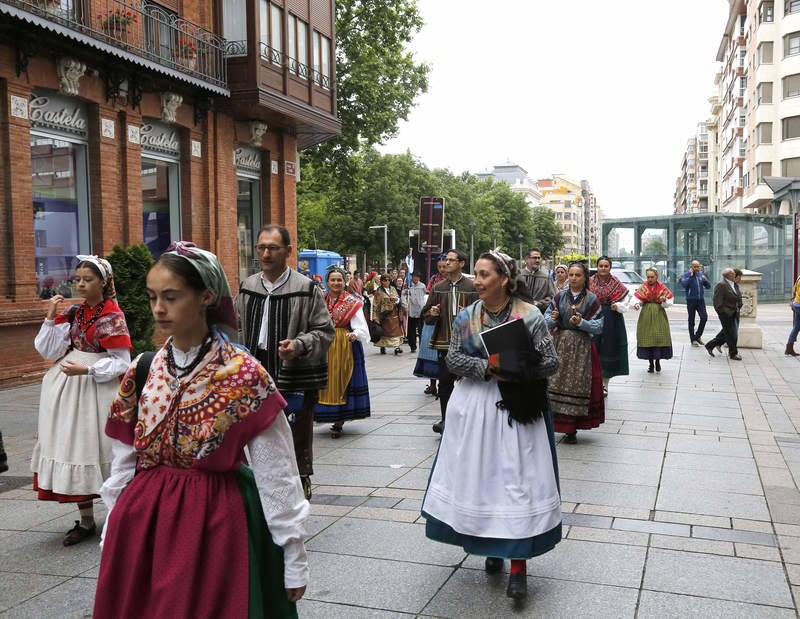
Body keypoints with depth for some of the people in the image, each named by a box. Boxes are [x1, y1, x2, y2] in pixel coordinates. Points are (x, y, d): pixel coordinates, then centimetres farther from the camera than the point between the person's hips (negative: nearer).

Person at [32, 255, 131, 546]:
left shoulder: (112, 316, -9)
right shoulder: (73, 313, 9)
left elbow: (121, 363, -11)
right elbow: (48, 350, 4)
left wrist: (87, 370, -22)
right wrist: (51, 317, -5)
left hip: (98, 388, -6)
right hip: (67, 388, 6)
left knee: (97, 445, -2)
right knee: (73, 447, 8)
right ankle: (86, 521, 22)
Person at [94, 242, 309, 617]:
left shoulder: (244, 376, -12)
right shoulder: (143, 372, 1)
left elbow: (276, 476, -10)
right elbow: (123, 466, 9)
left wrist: (294, 560, -7)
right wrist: (112, 537, 12)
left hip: (216, 527, -4)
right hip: (142, 528, 4)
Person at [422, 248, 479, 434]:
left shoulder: (472, 287, 0)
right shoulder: (438, 288, 11)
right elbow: (426, 316, 15)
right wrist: (432, 314, -7)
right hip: (444, 342, 3)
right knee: (444, 382, 4)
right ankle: (445, 420, 16)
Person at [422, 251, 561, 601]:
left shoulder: (529, 315, -6)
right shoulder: (467, 316, 4)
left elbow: (550, 362, -5)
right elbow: (453, 359, -2)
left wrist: (517, 371, -20)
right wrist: (488, 368, -17)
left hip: (516, 407, -3)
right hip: (476, 405, 3)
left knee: (517, 477, -3)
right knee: (480, 475, 8)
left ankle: (518, 565, 2)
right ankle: (491, 544, 28)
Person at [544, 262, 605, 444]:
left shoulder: (592, 299, 1)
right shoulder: (559, 296, 7)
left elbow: (598, 327, -3)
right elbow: (547, 320, 7)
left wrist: (581, 322, -18)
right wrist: (553, 319, -15)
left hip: (581, 348, -2)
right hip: (559, 345, 2)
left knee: (577, 386, -4)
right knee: (555, 384, -3)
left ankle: (572, 430, 4)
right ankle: (553, 423, 6)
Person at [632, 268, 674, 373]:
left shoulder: (662, 288, 4)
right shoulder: (643, 287, 5)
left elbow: (668, 303, 4)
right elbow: (637, 300, 1)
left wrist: (664, 300, -17)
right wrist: (636, 304, -21)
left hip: (659, 314, -1)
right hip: (646, 314, 1)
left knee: (660, 337, -8)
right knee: (647, 337, -3)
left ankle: (657, 361, 11)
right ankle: (651, 363, 9)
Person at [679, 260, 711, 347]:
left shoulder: (701, 274, 9)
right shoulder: (686, 275, -4)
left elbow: (708, 286, 10)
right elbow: (683, 285, -20)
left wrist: (705, 280, -10)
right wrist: (690, 276, -20)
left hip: (701, 300, 4)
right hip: (691, 300, -4)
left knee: (704, 317, -7)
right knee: (691, 320, 3)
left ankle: (698, 336, 10)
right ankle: (693, 339, 11)